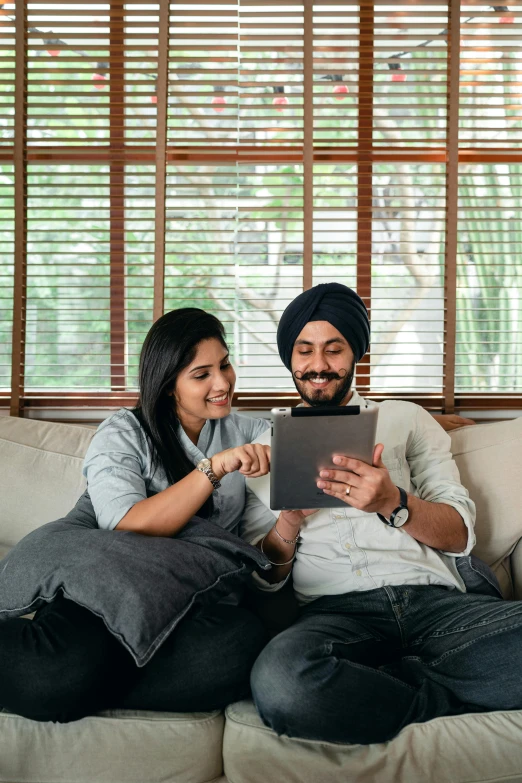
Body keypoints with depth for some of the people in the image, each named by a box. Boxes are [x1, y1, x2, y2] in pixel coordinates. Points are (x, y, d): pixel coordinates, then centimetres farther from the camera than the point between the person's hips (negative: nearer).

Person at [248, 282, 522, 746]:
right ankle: (441, 694, -13)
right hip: (335, 609, 0)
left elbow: (460, 534, 9)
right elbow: (266, 576, 13)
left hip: (436, 598, 1)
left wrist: (394, 503, -12)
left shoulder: (406, 419, 21)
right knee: (279, 681, -37)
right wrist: (290, 519, -9)